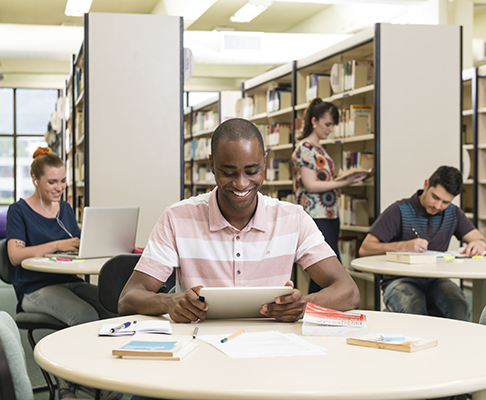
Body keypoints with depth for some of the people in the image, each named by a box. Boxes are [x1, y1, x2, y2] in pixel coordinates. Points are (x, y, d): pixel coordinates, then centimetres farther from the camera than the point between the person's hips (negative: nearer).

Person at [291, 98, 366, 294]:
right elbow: (310, 185, -17)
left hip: (330, 216, 10)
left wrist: (348, 178, 6)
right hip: (315, 218, -10)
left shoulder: (319, 149, 18)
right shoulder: (304, 148, -10)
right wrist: (343, 183, -18)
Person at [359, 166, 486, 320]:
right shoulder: (399, 211, -4)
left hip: (435, 281, 4)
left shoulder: (453, 213, 12)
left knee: (460, 309, -29)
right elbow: (365, 249, -11)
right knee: (415, 311, -37)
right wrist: (404, 246, -25)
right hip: (400, 281, -4)